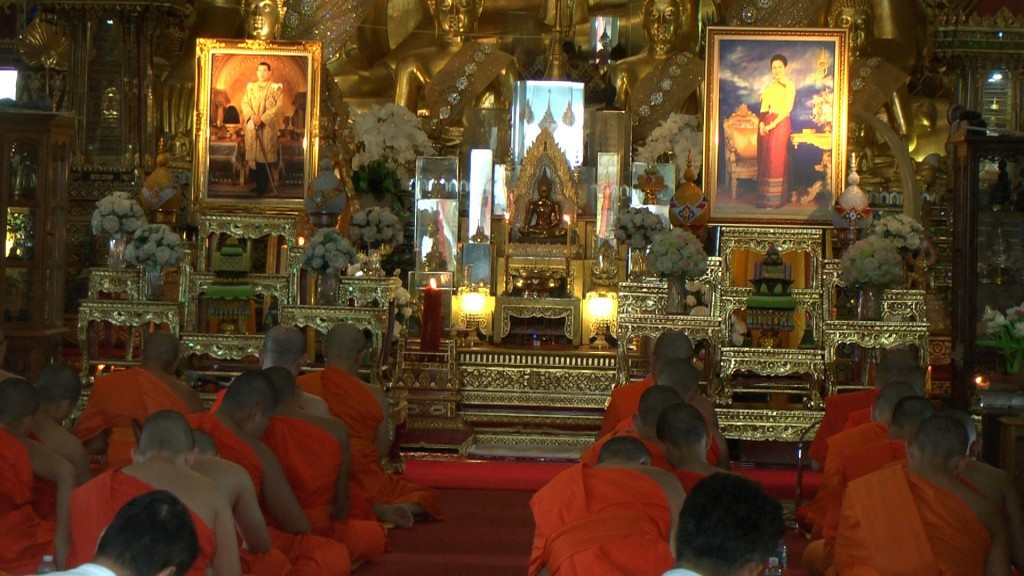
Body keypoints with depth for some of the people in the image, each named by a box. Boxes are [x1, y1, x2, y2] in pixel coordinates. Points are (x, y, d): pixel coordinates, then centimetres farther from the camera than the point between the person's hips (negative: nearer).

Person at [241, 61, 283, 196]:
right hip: (252, 126, 4)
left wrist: (262, 118, -15)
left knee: (266, 156, -6)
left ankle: (265, 186, -3)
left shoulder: (276, 88, 2)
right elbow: (245, 103, 6)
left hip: (268, 126, -4)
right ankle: (256, 184, 8)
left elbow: (278, 107, -6)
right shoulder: (250, 87, 14)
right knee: (253, 154, 2)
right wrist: (252, 116, -13)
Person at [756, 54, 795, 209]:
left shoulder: (789, 85, 0)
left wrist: (772, 124, -16)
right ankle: (765, 199, 9)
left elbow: (787, 108, -9)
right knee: (764, 159, 4)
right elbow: (763, 108, 11)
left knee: (776, 160, -8)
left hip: (780, 123, -6)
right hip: (766, 124, 6)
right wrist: (761, 123, -8)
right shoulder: (769, 86, 17)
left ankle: (776, 200, -5)